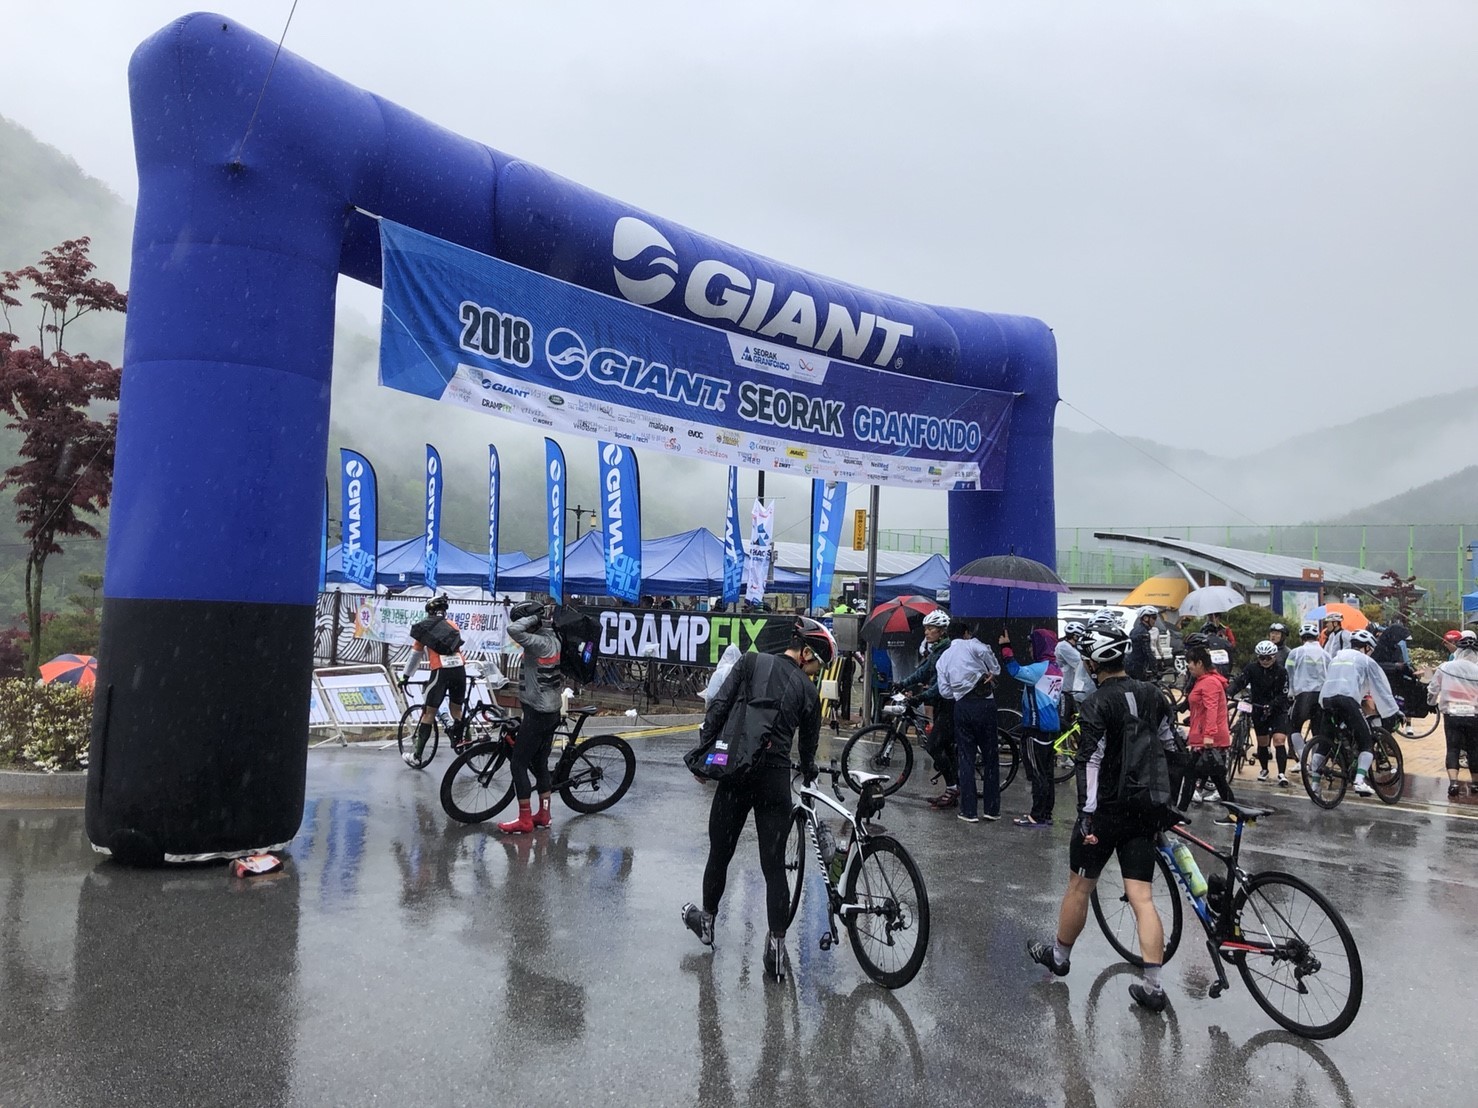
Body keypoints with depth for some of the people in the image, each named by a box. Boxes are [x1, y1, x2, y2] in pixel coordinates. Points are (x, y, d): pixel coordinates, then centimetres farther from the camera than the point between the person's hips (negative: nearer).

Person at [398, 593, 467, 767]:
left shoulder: (424, 628, 15)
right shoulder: (453, 626, 21)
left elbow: (415, 655, 20)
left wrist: (405, 676, 30)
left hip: (441, 671, -2)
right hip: (460, 669, 3)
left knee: (429, 712, 2)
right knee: (457, 710, 19)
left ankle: (417, 757, 4)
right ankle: (459, 744, 15)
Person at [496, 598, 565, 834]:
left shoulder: (540, 643, -22)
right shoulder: (552, 639, 5)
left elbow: (513, 630, -37)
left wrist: (534, 617, -22)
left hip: (537, 712, -9)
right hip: (551, 709, 9)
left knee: (518, 764, 0)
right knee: (540, 763, 17)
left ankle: (524, 820, 4)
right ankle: (543, 814, 24)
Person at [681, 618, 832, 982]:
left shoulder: (751, 662, 4)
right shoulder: (808, 690, 6)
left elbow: (719, 706, -4)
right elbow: (808, 745, 15)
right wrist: (809, 775, 34)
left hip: (736, 773, 1)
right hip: (775, 779, 0)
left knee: (719, 854, 18)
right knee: (774, 866, 8)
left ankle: (706, 921, 37)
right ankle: (776, 948, 6)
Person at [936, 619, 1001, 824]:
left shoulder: (943, 659, 14)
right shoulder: (972, 645, 2)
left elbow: (945, 690, 5)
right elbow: (995, 668, -10)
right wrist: (990, 677, 9)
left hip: (962, 706, 3)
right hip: (985, 703, -3)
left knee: (966, 759, 8)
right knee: (990, 757, 7)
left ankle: (969, 811, 6)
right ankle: (991, 809, 9)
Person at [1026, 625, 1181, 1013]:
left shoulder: (1096, 705, -17)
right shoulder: (1151, 694, 4)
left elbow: (1091, 762, -22)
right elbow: (1169, 747, 13)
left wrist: (1088, 817, -20)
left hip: (1105, 811, -6)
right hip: (1144, 810, 6)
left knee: (1079, 886, 12)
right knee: (1142, 897, 6)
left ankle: (1059, 954, 31)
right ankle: (1152, 985, 3)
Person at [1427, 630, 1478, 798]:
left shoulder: (1445, 668, -3)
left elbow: (1433, 689, 9)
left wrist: (1432, 702, 27)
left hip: (1451, 714, 0)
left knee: (1453, 748, 4)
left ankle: (1453, 782, -12)